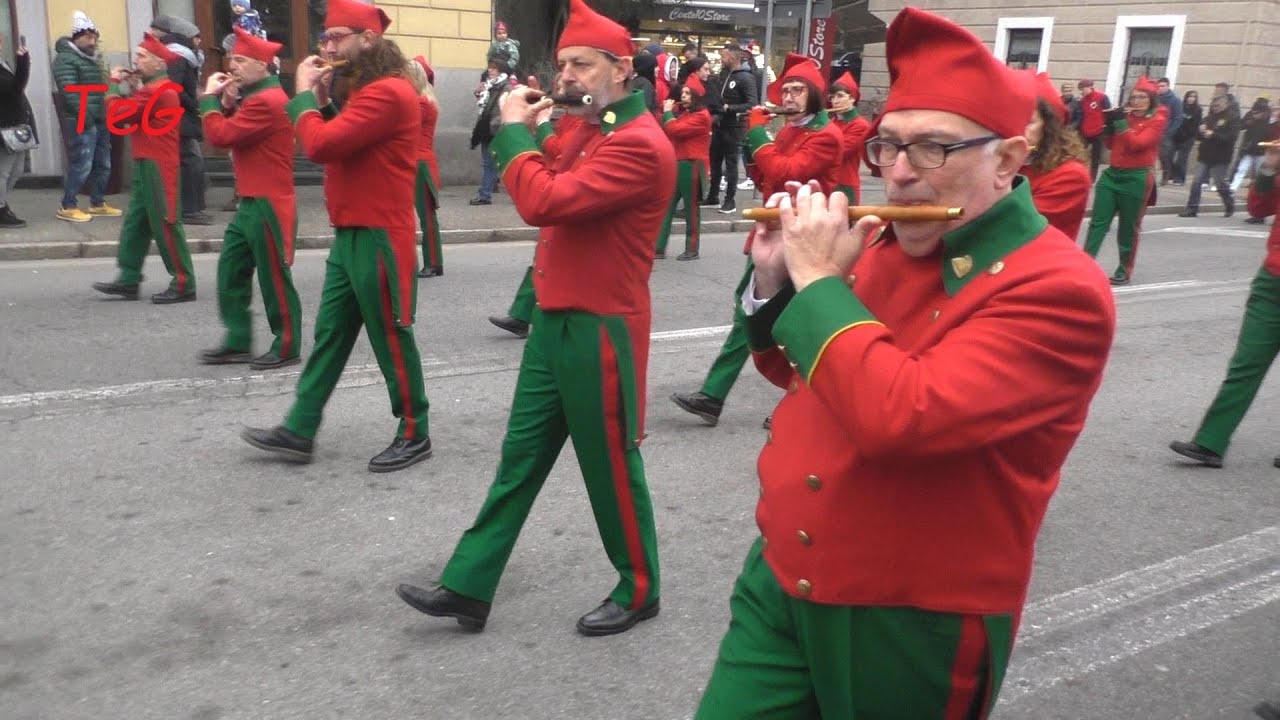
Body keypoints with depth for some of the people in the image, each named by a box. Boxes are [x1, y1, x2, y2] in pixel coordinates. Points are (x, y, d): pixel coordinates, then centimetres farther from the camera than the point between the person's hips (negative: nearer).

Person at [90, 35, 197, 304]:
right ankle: (128, 280, 17)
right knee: (135, 221, 11)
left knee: (165, 223, -7)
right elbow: (131, 113, 17)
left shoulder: (156, 90, -17)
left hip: (157, 167, -10)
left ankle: (184, 285, -2)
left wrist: (115, 87, -4)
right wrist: (126, 87, 6)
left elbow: (118, 114, -19)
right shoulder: (154, 87, 17)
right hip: (147, 164, 10)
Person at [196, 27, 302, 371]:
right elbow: (232, 133, 18)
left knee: (274, 278, -1)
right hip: (250, 204, 10)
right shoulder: (256, 97, 16)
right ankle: (238, 342, 19)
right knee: (231, 272, 11)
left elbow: (220, 136, -20)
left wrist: (210, 97, -7)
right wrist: (227, 103, 4)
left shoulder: (268, 101, -18)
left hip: (269, 206, -10)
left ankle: (287, 347, 9)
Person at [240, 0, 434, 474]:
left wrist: (304, 95, -8)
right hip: (351, 236, 10)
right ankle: (299, 431, 20)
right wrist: (322, 101, 7)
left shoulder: (388, 93, -17)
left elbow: (320, 146, -23)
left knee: (392, 339, 1)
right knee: (330, 336, 12)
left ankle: (414, 436, 14)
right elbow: (336, 144, 19)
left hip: (378, 239, -10)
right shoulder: (366, 91, 17)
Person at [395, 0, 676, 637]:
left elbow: (544, 202, -27)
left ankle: (639, 591, 25)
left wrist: (513, 130, -12)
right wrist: (532, 131, 2)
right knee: (520, 457, 12)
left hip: (600, 330, -9)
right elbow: (546, 185, 16)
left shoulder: (640, 145, -19)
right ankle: (468, 588, 20)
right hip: (554, 321, 9)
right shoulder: (583, 129, 13)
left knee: (610, 465, 5)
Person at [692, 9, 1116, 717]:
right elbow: (794, 373, 16)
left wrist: (819, 281, -20)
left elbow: (897, 416, -32)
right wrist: (776, 282, -3)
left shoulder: (1060, 289, -18)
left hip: (913, 627, -5)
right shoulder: (878, 244, 3)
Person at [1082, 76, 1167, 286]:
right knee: (1098, 222, -2)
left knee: (1128, 228, 4)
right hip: (1112, 174, 5)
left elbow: (1137, 143, -19)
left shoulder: (1157, 120, -5)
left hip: (1136, 178, -5)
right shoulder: (1125, 115, 11)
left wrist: (1122, 124, -20)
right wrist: (1111, 124, 0)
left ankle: (1125, 270, 16)